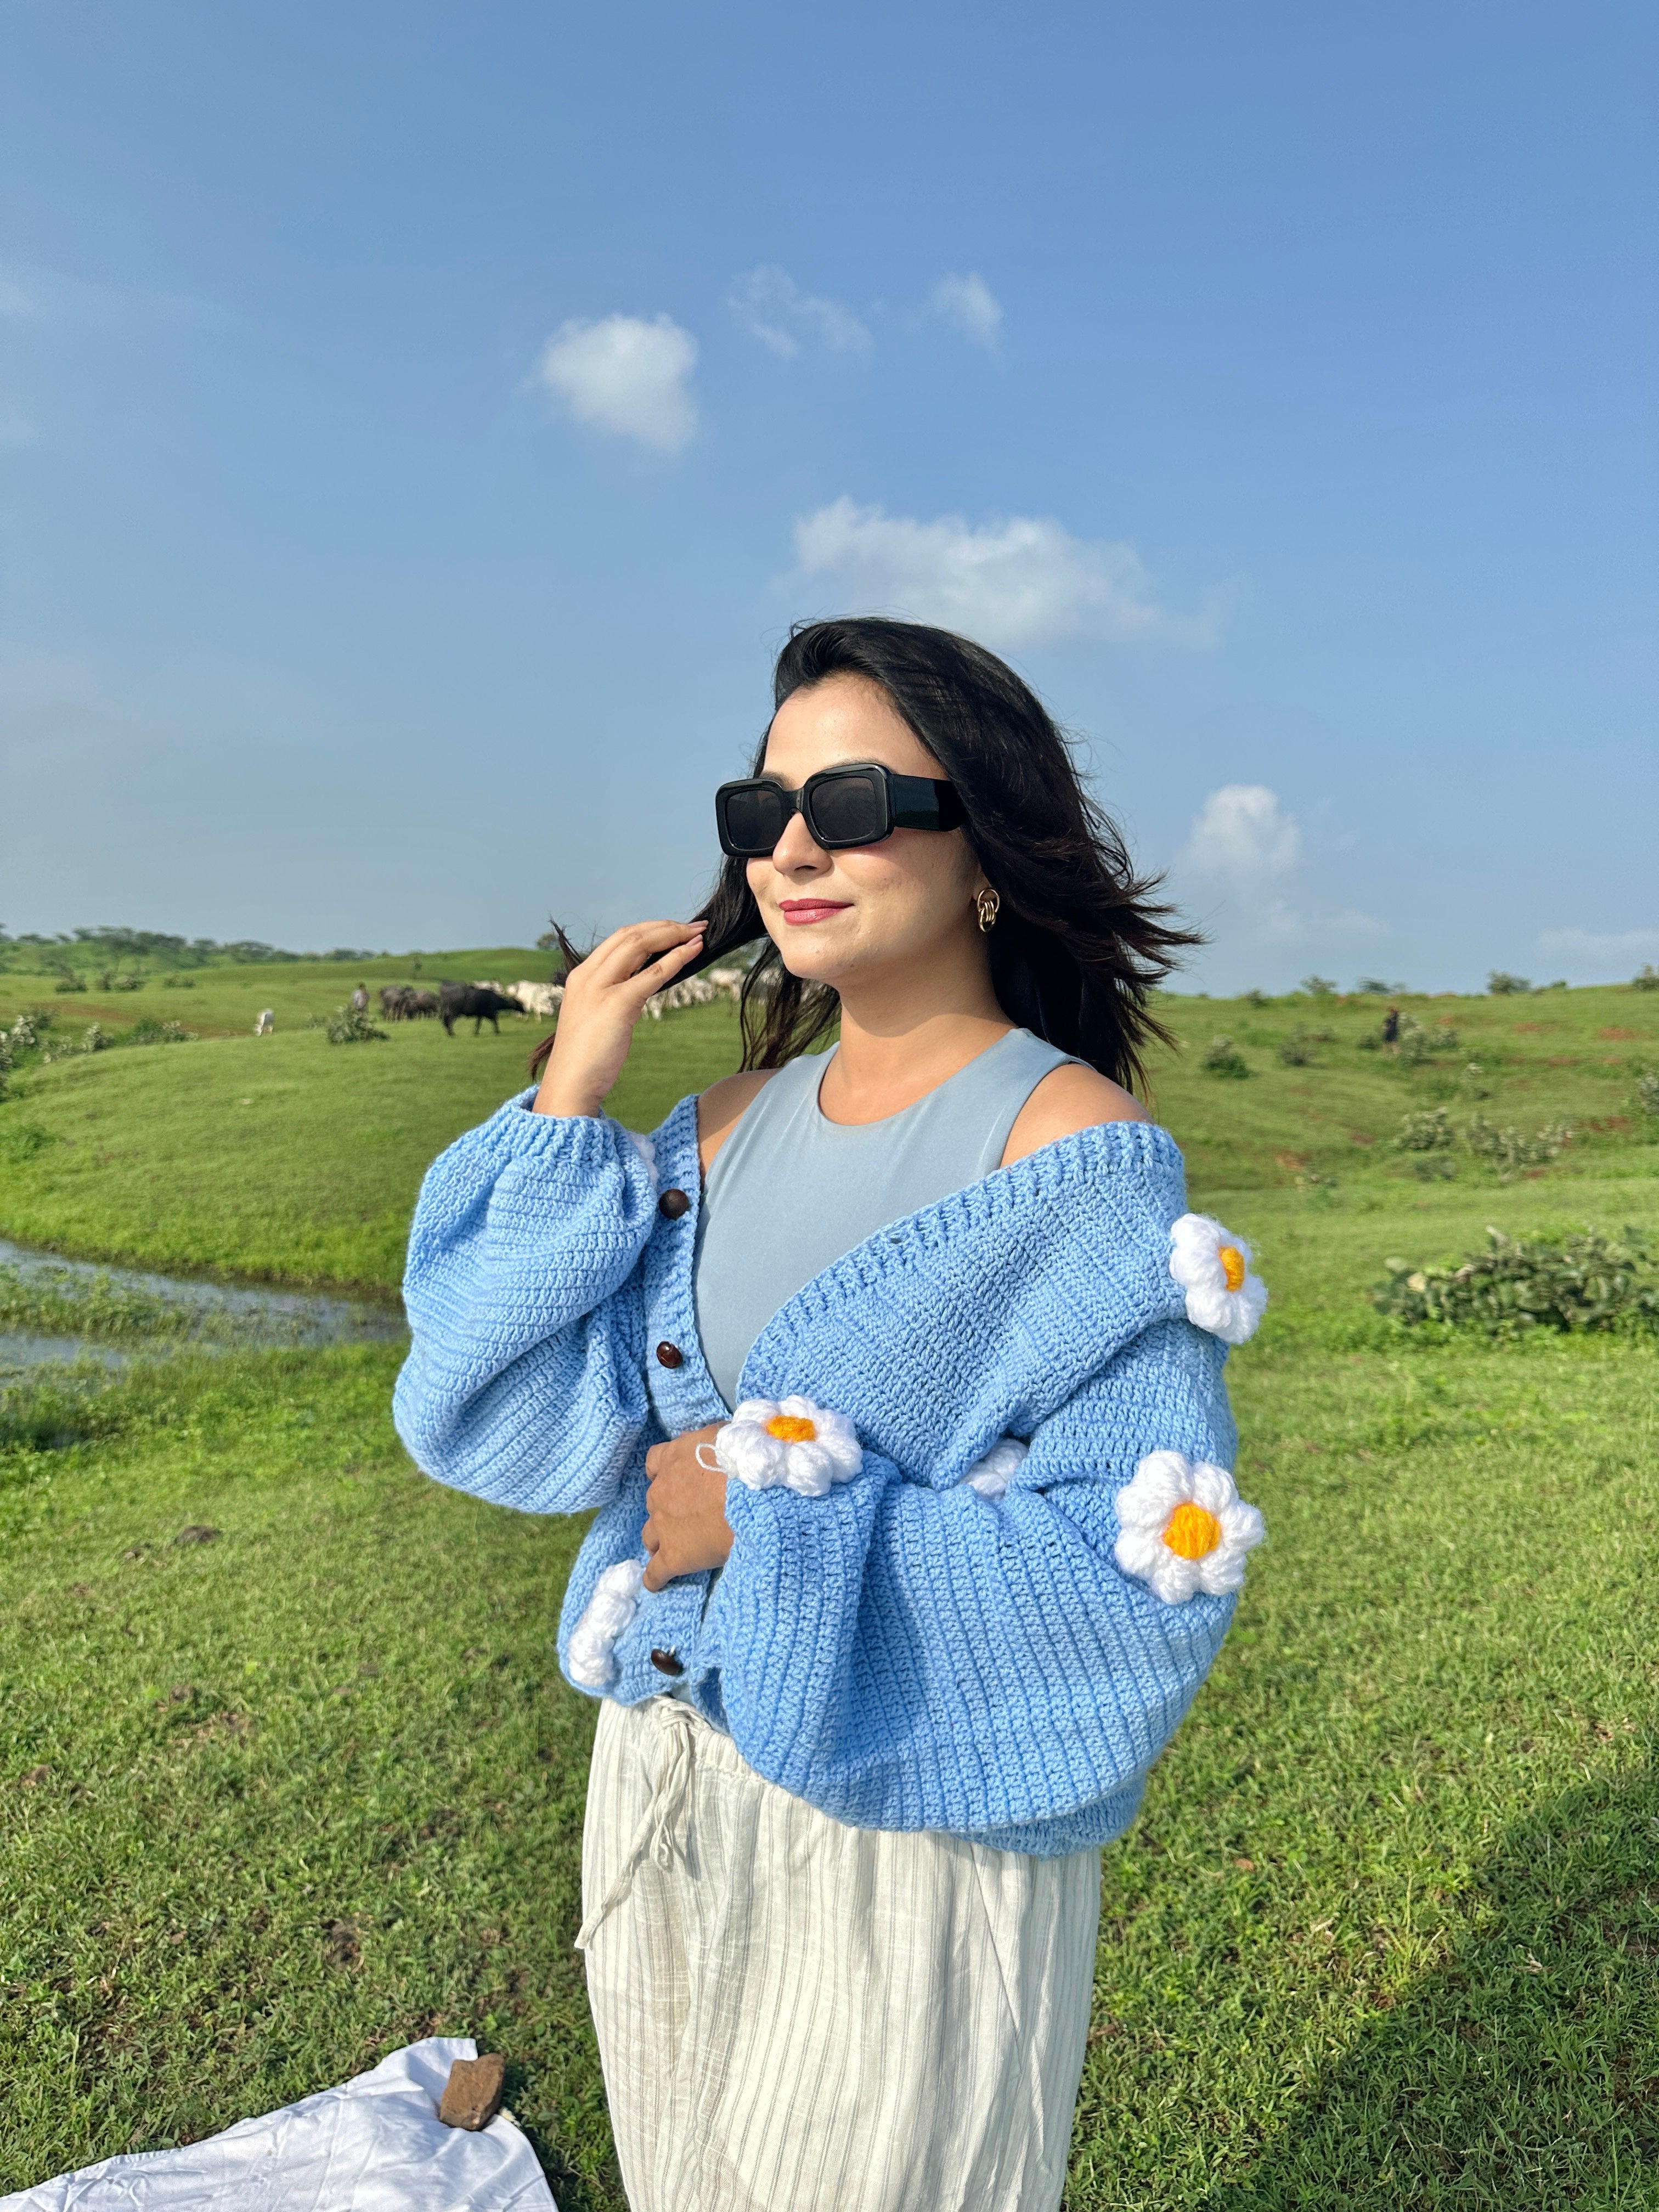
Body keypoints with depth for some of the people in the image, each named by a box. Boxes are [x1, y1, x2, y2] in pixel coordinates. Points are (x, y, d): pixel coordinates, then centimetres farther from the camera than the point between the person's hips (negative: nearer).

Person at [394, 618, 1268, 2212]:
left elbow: (1152, 1567, -21)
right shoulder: (731, 1125, -1)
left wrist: (777, 1525, -20)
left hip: (915, 1827, -5)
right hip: (662, 1781, 6)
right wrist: (569, 1103, -12)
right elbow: (527, 1423, -5)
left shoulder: (1076, 1149, -18)